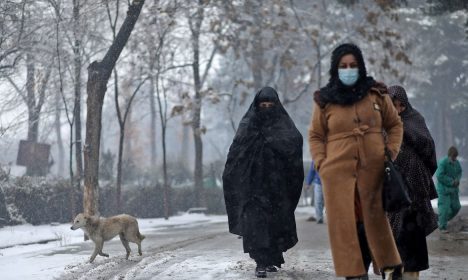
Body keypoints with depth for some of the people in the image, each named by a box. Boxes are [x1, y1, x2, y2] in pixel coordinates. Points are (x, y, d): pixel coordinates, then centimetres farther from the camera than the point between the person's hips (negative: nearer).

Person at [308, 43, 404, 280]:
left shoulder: (376, 94, 8)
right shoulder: (324, 100, 5)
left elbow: (395, 125, 16)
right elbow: (315, 136, 11)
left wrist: (392, 152, 4)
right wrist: (321, 163, -1)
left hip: (373, 169, 0)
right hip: (337, 171, 0)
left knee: (375, 219, 3)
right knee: (344, 223, -2)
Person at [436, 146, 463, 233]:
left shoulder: (456, 162, 2)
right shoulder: (443, 163, -18)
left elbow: (459, 172, 16)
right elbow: (439, 176, -21)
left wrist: (457, 179, -5)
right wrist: (451, 182, -20)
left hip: (453, 189, 7)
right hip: (444, 189, -7)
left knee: (456, 207, 8)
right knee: (444, 208, -8)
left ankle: (442, 220, 28)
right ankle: (442, 227, 3)